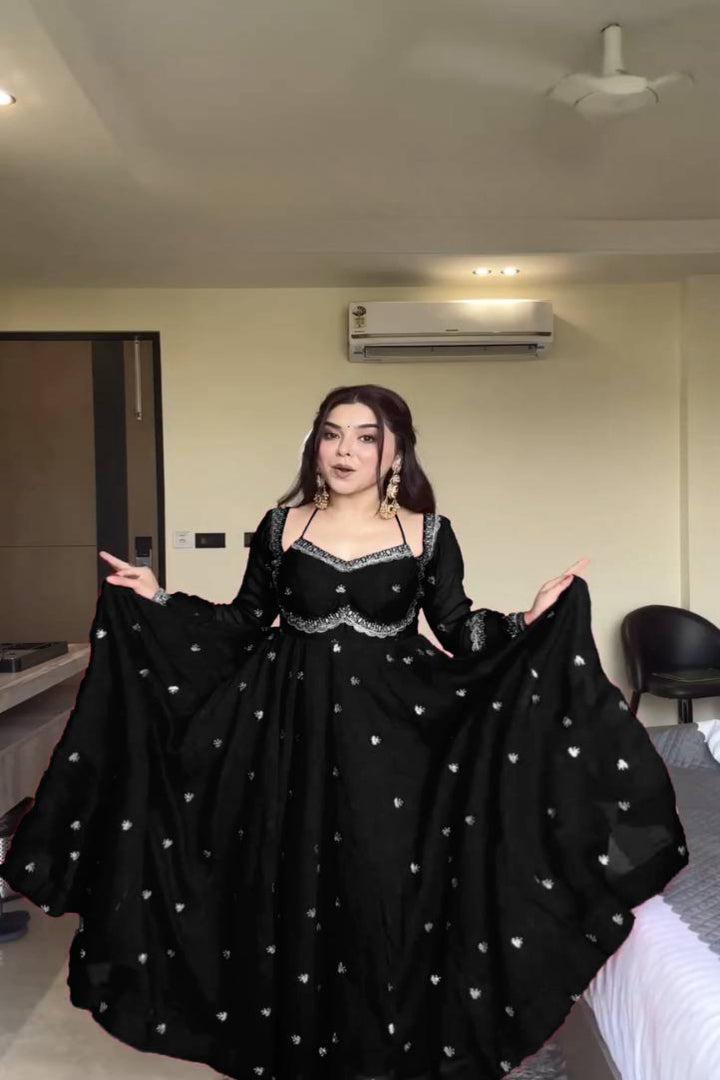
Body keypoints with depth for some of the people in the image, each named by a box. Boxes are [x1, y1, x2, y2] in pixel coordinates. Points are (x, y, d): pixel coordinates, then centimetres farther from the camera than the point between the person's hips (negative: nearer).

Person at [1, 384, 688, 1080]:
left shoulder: (428, 534, -1)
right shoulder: (282, 525, 2)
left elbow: (460, 633, 1)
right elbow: (244, 626, 7)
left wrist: (530, 620, -14)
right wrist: (157, 600, 0)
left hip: (390, 741, -1)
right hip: (292, 735, 1)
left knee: (385, 893, 3)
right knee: (294, 895, 8)